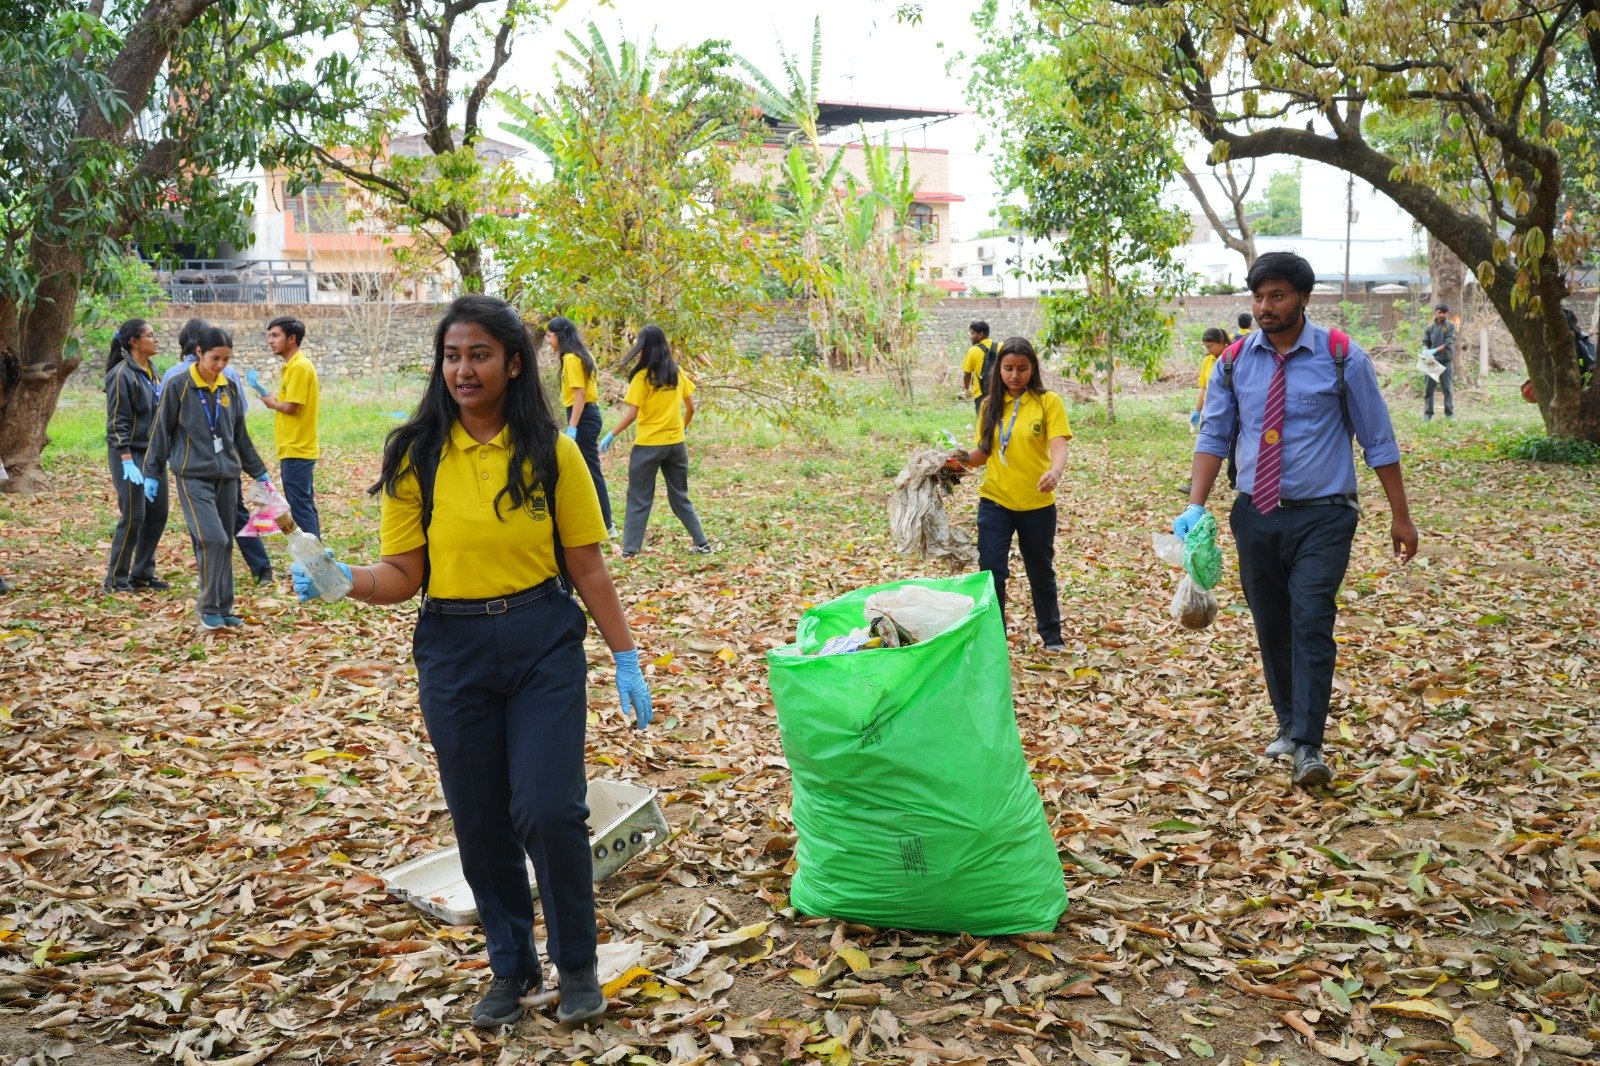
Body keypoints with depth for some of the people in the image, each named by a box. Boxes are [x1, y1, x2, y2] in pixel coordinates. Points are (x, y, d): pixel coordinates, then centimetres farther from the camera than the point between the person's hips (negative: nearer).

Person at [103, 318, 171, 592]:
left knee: (158, 514, 8)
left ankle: (143, 573, 20)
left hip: (152, 452, 8)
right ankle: (116, 578, 7)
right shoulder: (122, 374, -13)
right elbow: (117, 422, -15)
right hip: (129, 453, -8)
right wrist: (127, 462, -21)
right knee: (133, 516, -5)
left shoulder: (151, 370, 10)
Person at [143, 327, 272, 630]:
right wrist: (152, 474, 0)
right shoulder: (179, 386, -5)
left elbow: (240, 434, 18)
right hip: (193, 477, -5)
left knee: (225, 543, 7)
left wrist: (258, 471, 21)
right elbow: (162, 431, 0)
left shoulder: (230, 387, 8)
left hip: (227, 476, 5)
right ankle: (209, 608, -4)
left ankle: (224, 608, 16)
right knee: (212, 539, -17)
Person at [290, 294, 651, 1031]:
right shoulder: (417, 456, -1)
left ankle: (577, 965, 18)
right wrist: (345, 579, -21)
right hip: (452, 651, 2)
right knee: (480, 821, 10)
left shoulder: (550, 451, -2)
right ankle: (512, 966, 32)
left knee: (549, 811, -7)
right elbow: (404, 576, -2)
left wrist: (626, 657, -1)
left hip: (544, 644, -1)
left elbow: (586, 565, 0)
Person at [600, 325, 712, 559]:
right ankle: (702, 543, 17)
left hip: (649, 445, -5)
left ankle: (630, 549, 3)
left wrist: (611, 435, -5)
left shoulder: (643, 376, -10)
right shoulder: (677, 373, 4)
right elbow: (691, 408, 9)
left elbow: (631, 414, -14)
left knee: (639, 500, 4)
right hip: (676, 444, 5)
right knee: (680, 497, 17)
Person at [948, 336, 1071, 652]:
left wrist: (1056, 471, -39)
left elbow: (1059, 445, -18)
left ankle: (1052, 635, 31)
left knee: (1041, 571, 13)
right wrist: (966, 458, -14)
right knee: (991, 570, -3)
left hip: (1037, 504, -2)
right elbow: (985, 452, 7)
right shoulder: (992, 404, 4)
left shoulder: (1048, 401, -7)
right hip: (995, 501, 2)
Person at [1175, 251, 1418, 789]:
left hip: (1321, 517, -4)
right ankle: (1288, 724, 30)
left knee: (1311, 624, -14)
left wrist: (1400, 516, 1)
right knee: (1270, 626, 12)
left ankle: (1308, 748, -12)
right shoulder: (1234, 362, 2)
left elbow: (1378, 440, -1)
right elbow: (1213, 437, 2)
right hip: (1256, 517, 4)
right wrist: (1196, 507, -11)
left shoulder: (1342, 357, -6)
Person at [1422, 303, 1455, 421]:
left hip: (1446, 362, -1)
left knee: (1448, 389, 3)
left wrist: (1435, 350, -23)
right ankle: (1428, 413, 8)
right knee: (1429, 388, 2)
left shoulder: (1450, 326, -2)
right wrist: (1426, 352, -19)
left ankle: (1449, 413, 9)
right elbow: (1425, 342, 3)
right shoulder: (1430, 327, 3)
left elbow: (1449, 343, -11)